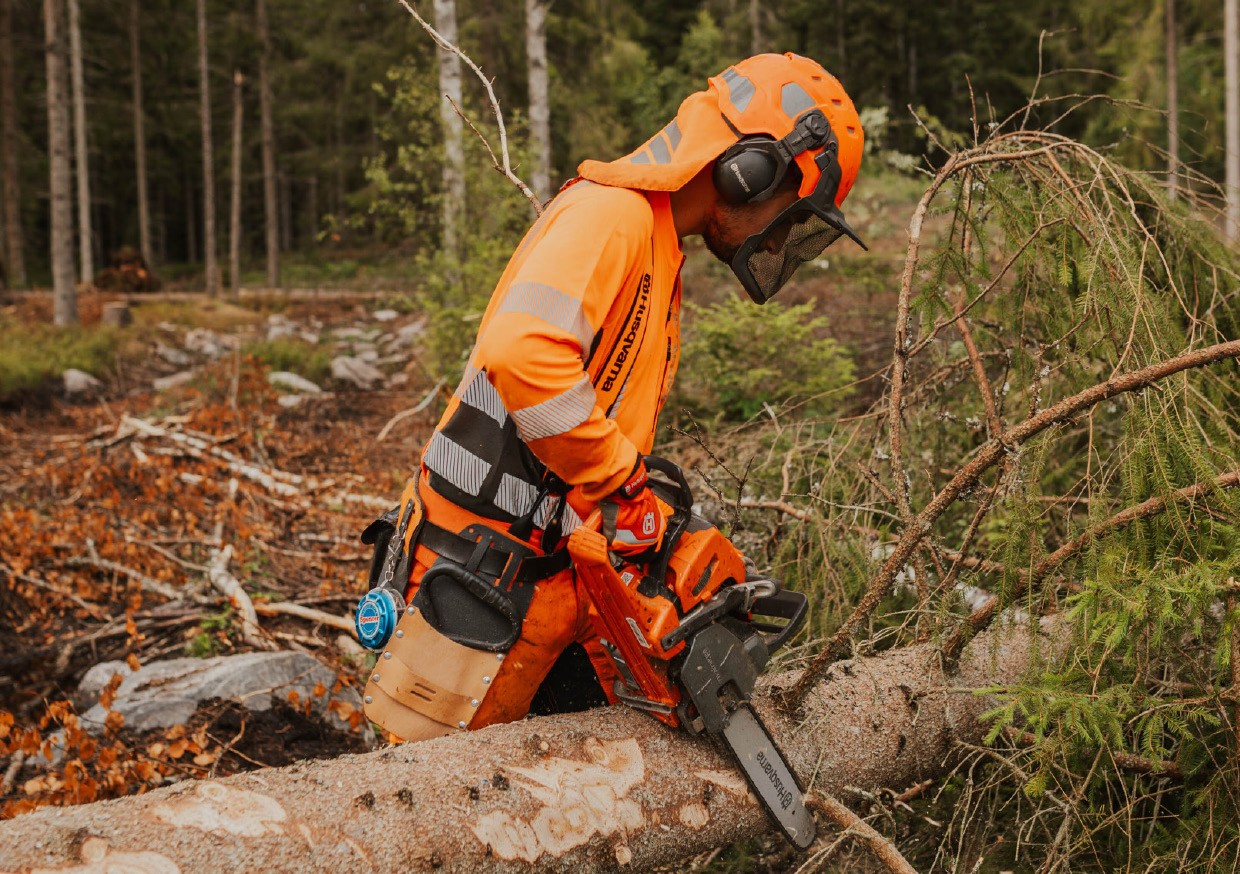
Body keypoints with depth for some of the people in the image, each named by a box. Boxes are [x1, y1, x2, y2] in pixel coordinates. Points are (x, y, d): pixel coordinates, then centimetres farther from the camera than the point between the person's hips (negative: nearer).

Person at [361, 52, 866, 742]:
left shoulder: (660, 252, 17)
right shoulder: (611, 212, -16)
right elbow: (522, 351, -33)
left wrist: (657, 528, 8)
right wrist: (623, 484, -23)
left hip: (564, 574, 10)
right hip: (489, 572, -10)